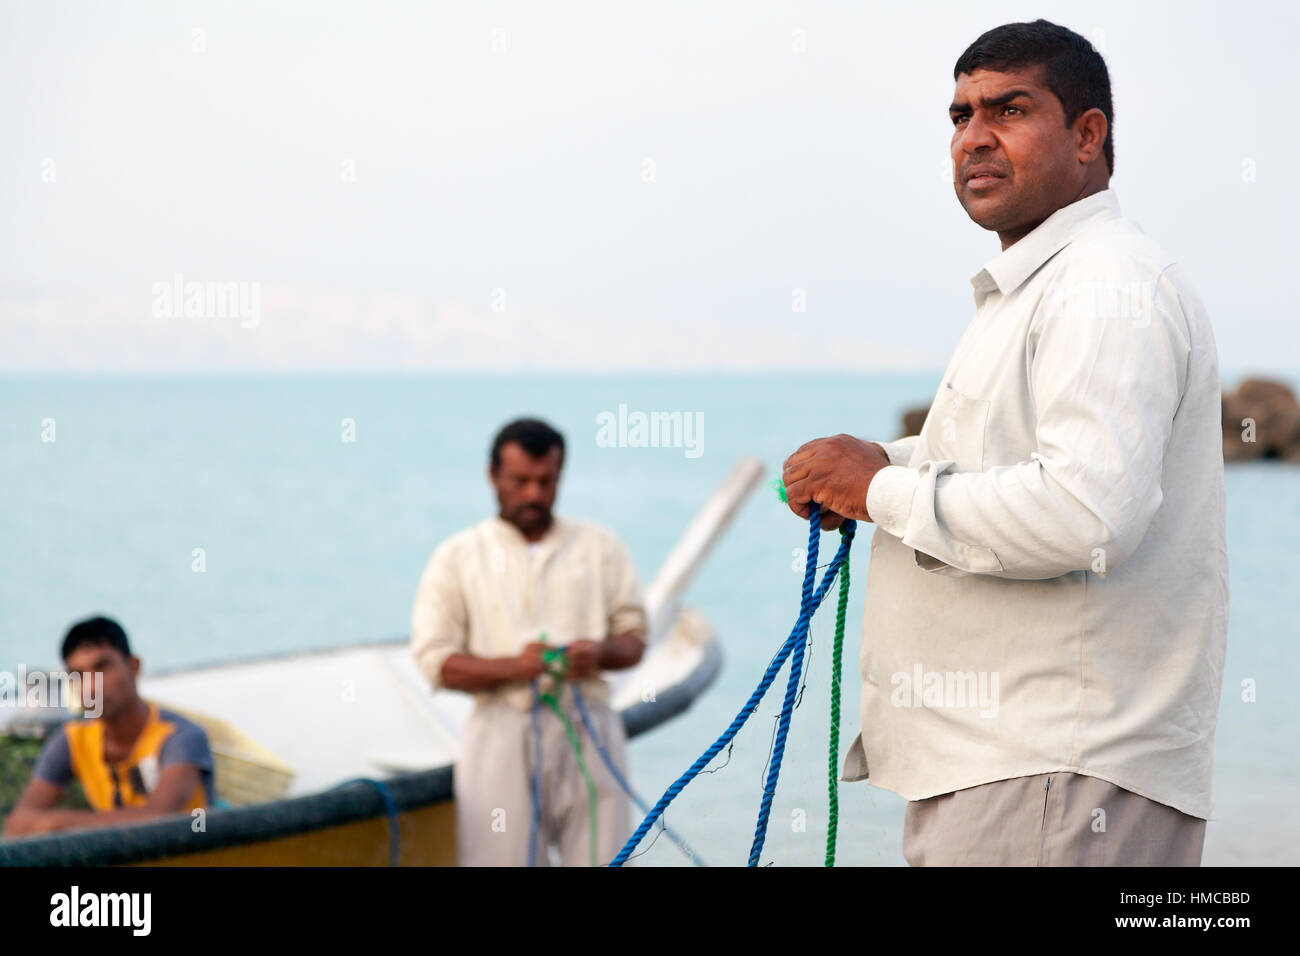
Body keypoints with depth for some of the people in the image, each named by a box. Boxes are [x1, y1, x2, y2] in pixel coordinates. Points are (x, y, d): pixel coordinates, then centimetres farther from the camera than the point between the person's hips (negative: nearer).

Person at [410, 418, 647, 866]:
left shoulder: (600, 546, 15)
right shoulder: (457, 557, 9)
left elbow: (635, 636, 14)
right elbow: (436, 660, 1)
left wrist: (601, 652, -10)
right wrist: (513, 667, -15)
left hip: (588, 728, 2)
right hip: (502, 732, -1)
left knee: (602, 856, -5)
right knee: (502, 859, -8)